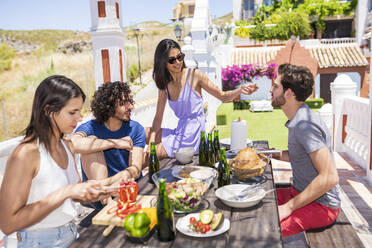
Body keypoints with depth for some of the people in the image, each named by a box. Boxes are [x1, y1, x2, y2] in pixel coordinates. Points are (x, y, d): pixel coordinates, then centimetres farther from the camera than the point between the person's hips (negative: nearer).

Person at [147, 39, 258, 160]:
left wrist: (240, 90, -21)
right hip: (179, 131, 6)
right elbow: (158, 117, 6)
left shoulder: (195, 75, -9)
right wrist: (151, 142, -5)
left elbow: (222, 96, -1)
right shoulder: (164, 84, 6)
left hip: (193, 135, -6)